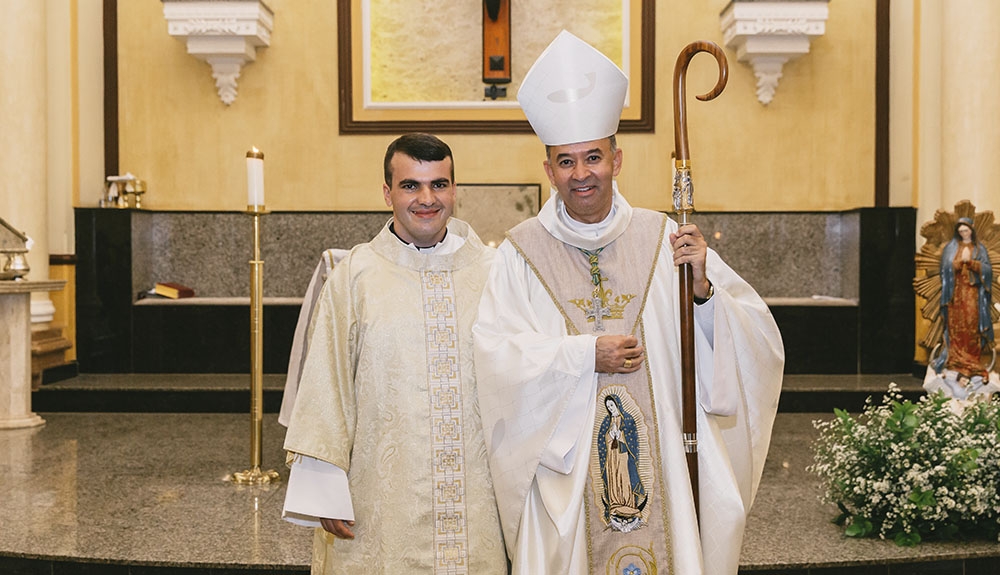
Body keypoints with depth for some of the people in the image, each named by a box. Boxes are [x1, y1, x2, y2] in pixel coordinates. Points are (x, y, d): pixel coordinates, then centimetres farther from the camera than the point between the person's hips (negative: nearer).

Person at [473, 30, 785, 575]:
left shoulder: (663, 238, 2)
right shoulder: (521, 253, -2)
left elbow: (754, 335, -1)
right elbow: (497, 356, -10)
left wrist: (703, 287, -19)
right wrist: (585, 355, -16)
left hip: (658, 461, 1)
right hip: (563, 470, -1)